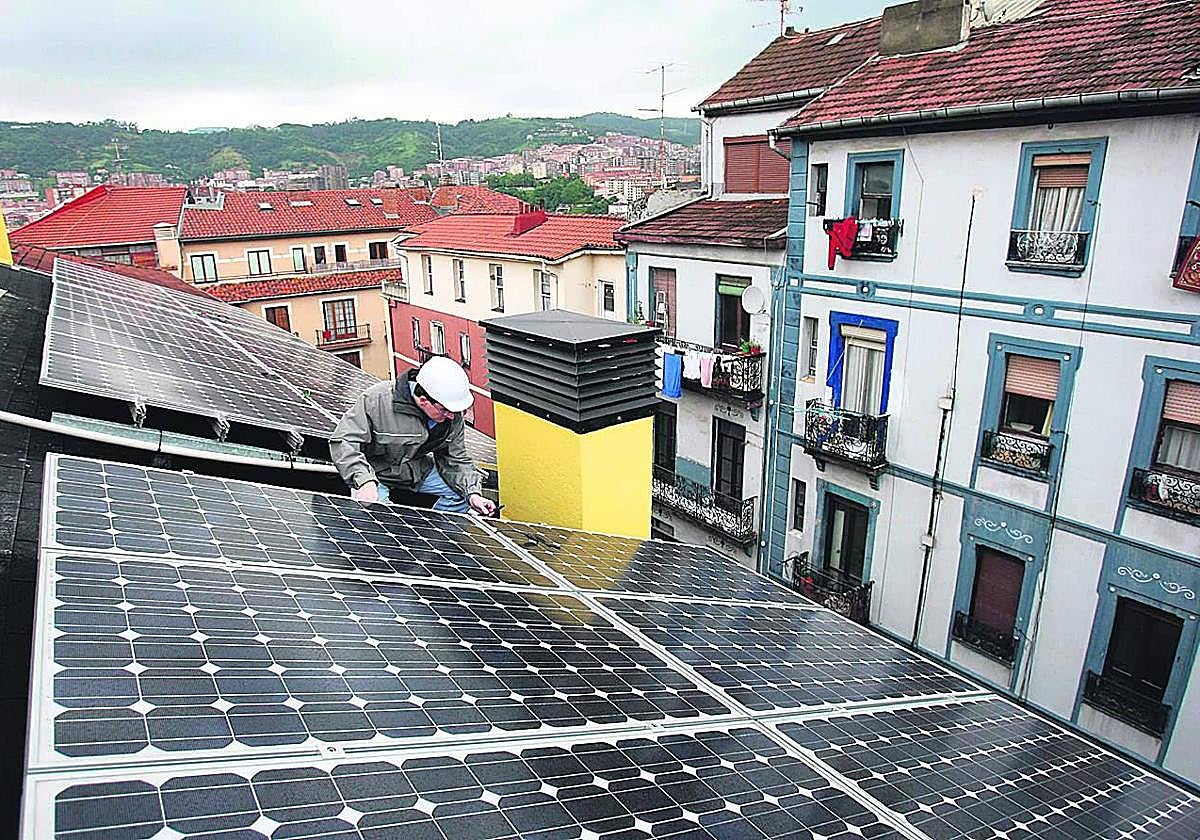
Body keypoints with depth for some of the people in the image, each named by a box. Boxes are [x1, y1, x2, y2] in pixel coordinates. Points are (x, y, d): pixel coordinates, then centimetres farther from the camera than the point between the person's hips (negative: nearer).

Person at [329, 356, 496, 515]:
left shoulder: (453, 416, -14)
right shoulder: (376, 400, -30)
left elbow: (456, 460, -4)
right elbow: (343, 443, -29)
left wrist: (472, 494, -19)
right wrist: (364, 481, -44)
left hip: (417, 470, 5)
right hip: (375, 472, -5)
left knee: (461, 492, -7)